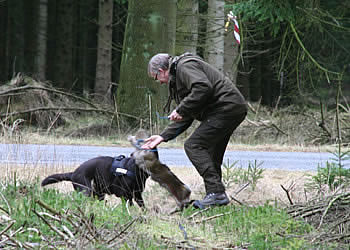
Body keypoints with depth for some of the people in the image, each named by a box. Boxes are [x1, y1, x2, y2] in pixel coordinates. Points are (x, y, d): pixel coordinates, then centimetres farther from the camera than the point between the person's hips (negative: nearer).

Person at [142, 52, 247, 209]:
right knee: (210, 155, 15)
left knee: (193, 146, -13)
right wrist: (163, 137, 19)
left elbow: (204, 87, -25)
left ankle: (216, 192, -20)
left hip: (226, 107, -11)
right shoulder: (177, 76, 27)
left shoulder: (185, 66, -6)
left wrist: (181, 110, -18)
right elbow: (185, 119, 26)